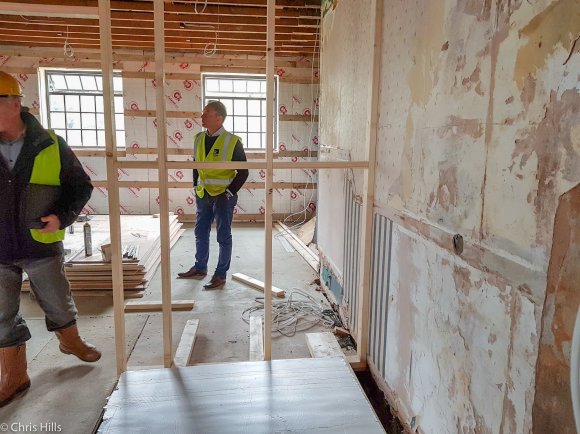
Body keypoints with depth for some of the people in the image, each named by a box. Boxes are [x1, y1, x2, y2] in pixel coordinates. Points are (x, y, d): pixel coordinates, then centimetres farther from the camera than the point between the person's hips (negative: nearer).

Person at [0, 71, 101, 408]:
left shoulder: (50, 145, -8)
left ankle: (71, 341, 43)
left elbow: (81, 186, -1)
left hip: (41, 244, -1)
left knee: (58, 302, 16)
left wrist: (62, 216, -15)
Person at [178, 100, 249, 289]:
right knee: (200, 234, 16)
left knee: (223, 237, 5)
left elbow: (243, 172, -9)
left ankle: (221, 275, 17)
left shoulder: (232, 142, -13)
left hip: (223, 197, -6)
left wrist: (230, 192, -11)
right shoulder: (199, 139, 4)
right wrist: (196, 187, 10)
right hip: (203, 195, 6)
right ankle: (200, 268, 34)